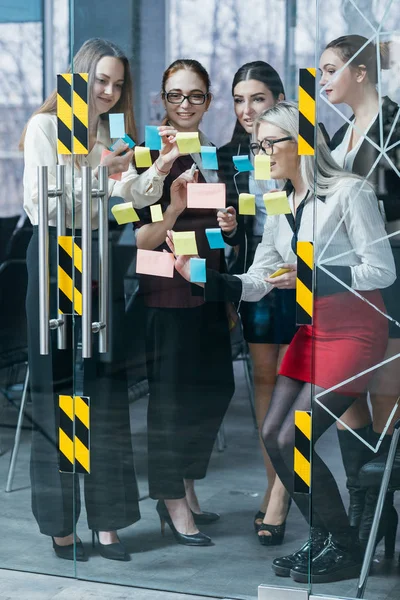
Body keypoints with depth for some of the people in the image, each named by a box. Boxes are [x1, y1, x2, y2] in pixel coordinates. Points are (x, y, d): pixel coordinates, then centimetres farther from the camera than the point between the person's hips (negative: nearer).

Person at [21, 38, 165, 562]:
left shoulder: (112, 134, 15)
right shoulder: (45, 127, -2)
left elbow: (135, 198, 5)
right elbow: (40, 204, -11)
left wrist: (159, 168, -12)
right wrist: (98, 170, -18)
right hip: (54, 259, -5)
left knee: (107, 390, 2)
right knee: (55, 391, 0)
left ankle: (106, 522, 6)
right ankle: (60, 526, 6)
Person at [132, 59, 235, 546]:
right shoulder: (154, 156, -10)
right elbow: (142, 240, -14)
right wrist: (174, 207, -30)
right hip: (168, 293, -7)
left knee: (213, 391, 10)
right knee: (171, 396, 1)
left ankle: (186, 488, 26)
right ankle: (173, 503, 13)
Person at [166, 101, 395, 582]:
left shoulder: (348, 192, -12)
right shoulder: (279, 208, 9)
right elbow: (254, 285, 7)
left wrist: (313, 276, -24)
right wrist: (203, 277, -9)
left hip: (354, 330, -8)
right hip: (311, 331, 8)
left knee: (293, 440, -11)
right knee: (273, 435, 3)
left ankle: (344, 548, 6)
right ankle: (322, 539, 18)